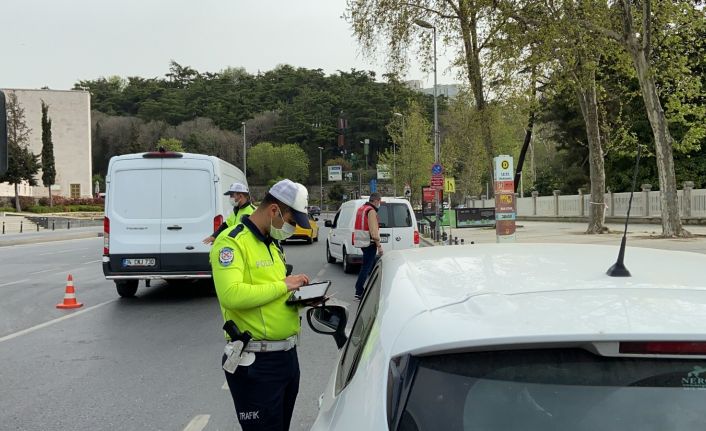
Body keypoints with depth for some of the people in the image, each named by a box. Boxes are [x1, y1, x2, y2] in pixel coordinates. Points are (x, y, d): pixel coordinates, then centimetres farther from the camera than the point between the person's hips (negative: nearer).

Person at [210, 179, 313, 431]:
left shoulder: (272, 243, 14)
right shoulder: (232, 241, -16)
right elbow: (231, 295, -30)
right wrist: (282, 286, -20)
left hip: (287, 354, 9)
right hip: (256, 362, -9)